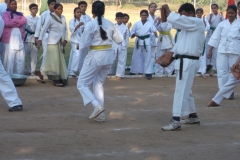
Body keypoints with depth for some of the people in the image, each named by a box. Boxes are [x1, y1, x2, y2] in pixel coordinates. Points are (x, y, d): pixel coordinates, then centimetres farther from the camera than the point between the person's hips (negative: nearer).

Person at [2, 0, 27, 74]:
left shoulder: (20, 14, 20)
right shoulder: (6, 14, 4)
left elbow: (24, 21, 0)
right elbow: (7, 23, -15)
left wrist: (13, 21, -9)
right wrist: (18, 22, -4)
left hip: (19, 39, 5)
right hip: (9, 40, -5)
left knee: (20, 58, 3)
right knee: (9, 59, -5)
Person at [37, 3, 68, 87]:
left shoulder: (63, 18, 7)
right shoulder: (50, 18, -9)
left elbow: (65, 29, 13)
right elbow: (44, 29, -11)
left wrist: (65, 40, 1)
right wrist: (40, 40, -19)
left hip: (60, 42, 6)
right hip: (53, 42, -6)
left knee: (61, 61, 8)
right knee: (54, 61, -5)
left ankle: (61, 78, 14)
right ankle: (55, 80, -1)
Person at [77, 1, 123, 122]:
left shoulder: (90, 25, -14)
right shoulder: (110, 24, 2)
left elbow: (84, 45, -13)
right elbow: (119, 40, 12)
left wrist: (79, 46, 9)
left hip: (95, 56, -6)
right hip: (108, 56, 6)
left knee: (82, 84, 6)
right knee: (99, 84, 21)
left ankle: (97, 106, -13)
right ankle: (100, 114, 17)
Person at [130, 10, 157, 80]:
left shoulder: (150, 24, 2)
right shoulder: (137, 24, 6)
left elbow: (154, 30, -6)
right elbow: (132, 32, 5)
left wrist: (155, 33, -28)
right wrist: (134, 34, -16)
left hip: (147, 42, -2)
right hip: (139, 41, 2)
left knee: (147, 57, -2)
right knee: (136, 57, 8)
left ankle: (148, 73, 1)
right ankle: (133, 72, 22)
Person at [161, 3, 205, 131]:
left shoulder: (197, 23, -12)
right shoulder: (188, 25, 19)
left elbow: (176, 20, -23)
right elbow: (180, 43, 19)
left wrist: (167, 10, -8)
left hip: (188, 62, -10)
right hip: (184, 61, 10)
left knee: (181, 91, -13)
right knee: (186, 90, 20)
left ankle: (175, 121, -16)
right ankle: (193, 116, 33)